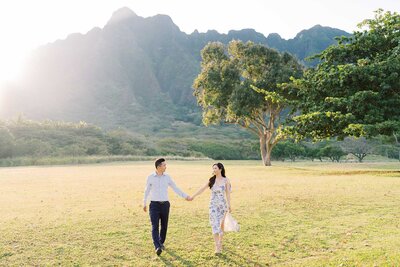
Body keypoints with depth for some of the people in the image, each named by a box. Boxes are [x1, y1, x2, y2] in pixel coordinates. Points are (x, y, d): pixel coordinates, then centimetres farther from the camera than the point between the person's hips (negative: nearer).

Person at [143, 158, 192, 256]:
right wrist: (144, 203, 14)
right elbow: (147, 190, 9)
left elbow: (175, 188, 8)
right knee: (155, 226, -13)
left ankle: (161, 243, 32)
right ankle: (158, 247, -20)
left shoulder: (167, 177, 3)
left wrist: (185, 196, 2)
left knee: (164, 226, 10)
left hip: (165, 205, 3)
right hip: (154, 205, -3)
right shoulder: (151, 177, -3)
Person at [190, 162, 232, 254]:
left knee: (221, 224, 11)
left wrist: (229, 205, -9)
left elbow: (228, 193, -4)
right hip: (213, 205, 1)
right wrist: (193, 196, 6)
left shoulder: (226, 180, -3)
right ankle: (217, 247, -4)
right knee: (215, 224, -7)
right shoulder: (211, 180, 4)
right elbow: (202, 189, 7)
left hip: (222, 204, -1)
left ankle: (220, 242, 32)